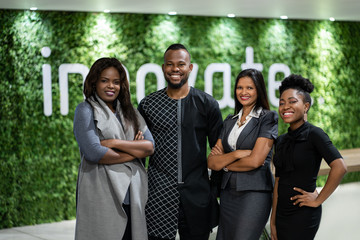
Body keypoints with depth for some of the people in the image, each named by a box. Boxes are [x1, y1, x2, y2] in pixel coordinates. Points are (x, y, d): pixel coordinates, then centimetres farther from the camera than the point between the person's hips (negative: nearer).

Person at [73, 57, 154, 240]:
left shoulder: (129, 112, 16)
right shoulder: (86, 110, 0)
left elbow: (150, 147, 4)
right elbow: (93, 153, -13)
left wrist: (116, 143, -9)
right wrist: (134, 150, -3)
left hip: (133, 195, 5)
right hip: (102, 195, -5)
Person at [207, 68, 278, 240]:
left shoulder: (268, 118, -3)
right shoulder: (229, 121, 15)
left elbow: (255, 160, -12)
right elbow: (212, 162, 6)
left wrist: (224, 163, 2)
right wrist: (237, 153, -11)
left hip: (254, 192, -6)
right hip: (228, 193, 6)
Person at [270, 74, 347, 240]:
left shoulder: (314, 134, -11)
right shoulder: (281, 141, 10)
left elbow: (339, 167, -23)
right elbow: (278, 182, 12)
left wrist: (318, 200, -16)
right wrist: (273, 221, 11)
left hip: (303, 214, -7)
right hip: (282, 213, 7)